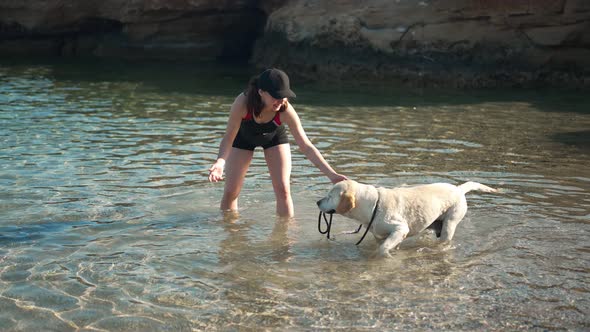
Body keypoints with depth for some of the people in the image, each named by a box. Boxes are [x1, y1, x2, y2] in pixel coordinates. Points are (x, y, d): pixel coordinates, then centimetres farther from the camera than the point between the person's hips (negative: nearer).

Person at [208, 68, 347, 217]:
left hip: (274, 138, 0)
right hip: (243, 137, 0)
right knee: (231, 191, 0)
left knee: (283, 190, -9)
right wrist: (220, 162, -49)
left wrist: (331, 174, -37)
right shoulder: (243, 103, -40)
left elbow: (306, 146, -31)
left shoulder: (286, 111, -37)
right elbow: (229, 136, -30)